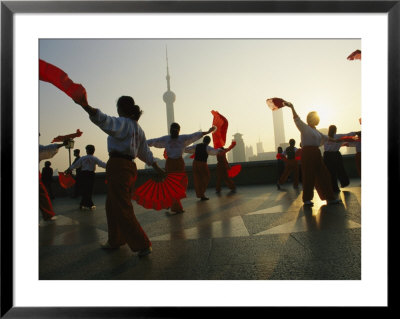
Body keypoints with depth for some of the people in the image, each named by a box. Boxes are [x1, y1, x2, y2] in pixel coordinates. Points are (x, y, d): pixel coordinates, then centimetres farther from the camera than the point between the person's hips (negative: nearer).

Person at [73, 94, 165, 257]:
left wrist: (85, 106, -45)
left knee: (122, 209, -3)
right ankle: (115, 241, 37)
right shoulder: (137, 128, 18)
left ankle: (143, 245, 2)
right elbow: (145, 152, 23)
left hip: (118, 167, -9)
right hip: (130, 168, 10)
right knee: (112, 205, 22)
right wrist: (157, 168, 31)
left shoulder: (122, 122, -9)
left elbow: (104, 120, -32)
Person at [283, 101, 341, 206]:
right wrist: (292, 107, -21)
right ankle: (307, 199, 3)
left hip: (316, 154, 9)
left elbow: (324, 137, 36)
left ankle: (330, 198, 21)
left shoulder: (315, 130, 22)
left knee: (323, 175, 11)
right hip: (307, 153, -9)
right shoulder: (304, 127, -1)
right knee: (309, 176, -7)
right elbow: (296, 119, -12)